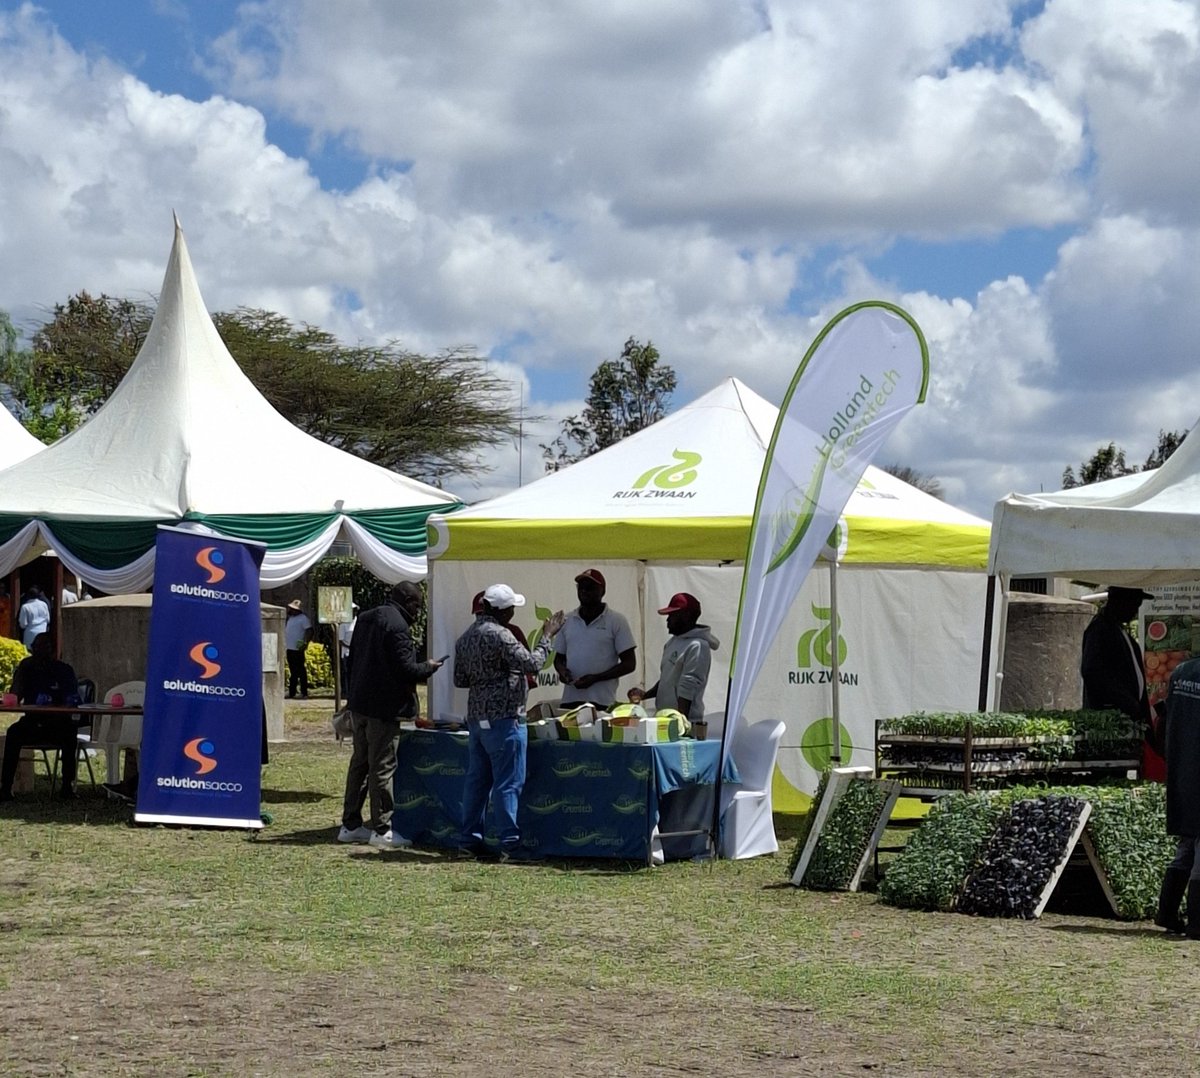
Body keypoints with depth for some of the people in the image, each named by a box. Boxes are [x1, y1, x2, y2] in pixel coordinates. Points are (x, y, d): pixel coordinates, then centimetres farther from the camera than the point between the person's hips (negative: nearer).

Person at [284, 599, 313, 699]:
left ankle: (304, 693, -6)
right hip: (290, 648, 9)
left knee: (300, 671, -7)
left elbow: (309, 631, -17)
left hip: (297, 649, -9)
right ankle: (291, 693, 18)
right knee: (293, 671, 13)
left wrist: (305, 643, -24)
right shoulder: (290, 618, 17)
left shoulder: (303, 618, -10)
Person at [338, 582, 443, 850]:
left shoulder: (365, 619, 12)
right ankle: (382, 830, -1)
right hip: (384, 707, -9)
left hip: (359, 703, 9)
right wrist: (429, 668, -3)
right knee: (383, 767, -4)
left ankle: (350, 824, 19)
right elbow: (405, 669, -20)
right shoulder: (397, 626, -17)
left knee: (359, 763, 15)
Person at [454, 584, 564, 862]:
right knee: (508, 782, -7)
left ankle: (469, 839, 12)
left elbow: (460, 680, 20)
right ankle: (509, 844, -8)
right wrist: (546, 637, -6)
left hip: (476, 718, 9)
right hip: (502, 718, -9)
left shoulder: (466, 638, 14)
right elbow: (531, 664, -17)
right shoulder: (498, 635, -15)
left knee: (476, 779, 11)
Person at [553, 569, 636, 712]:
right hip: (570, 700, 4)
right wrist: (561, 670, -3)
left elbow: (629, 664, -1)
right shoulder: (567, 620, 13)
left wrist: (595, 678, -12)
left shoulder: (616, 621, 1)